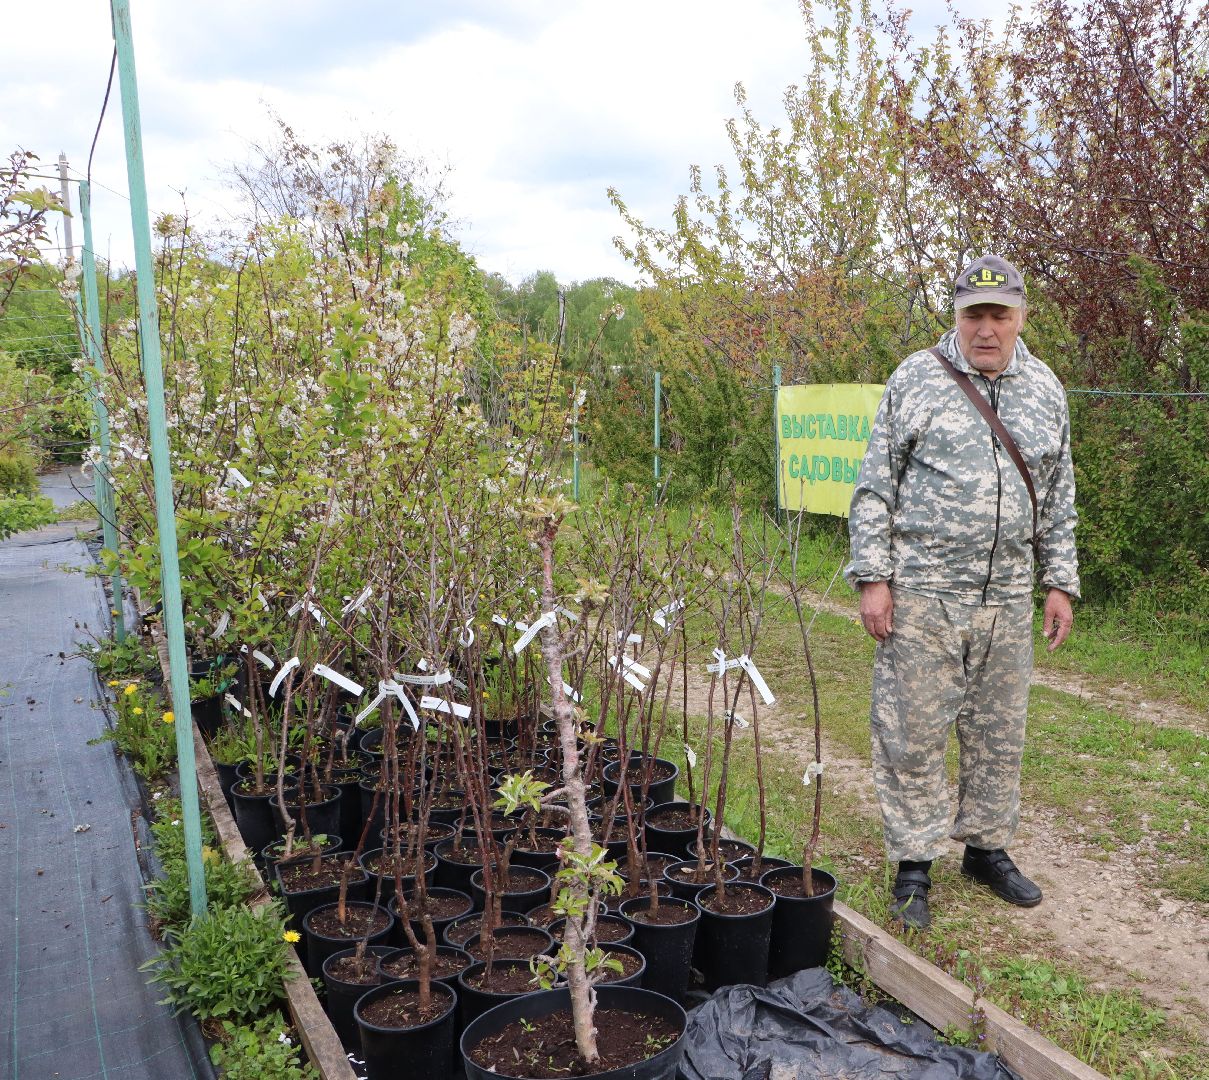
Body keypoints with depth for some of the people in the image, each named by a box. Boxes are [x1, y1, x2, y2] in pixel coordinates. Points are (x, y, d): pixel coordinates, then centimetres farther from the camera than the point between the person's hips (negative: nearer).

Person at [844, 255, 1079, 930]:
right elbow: (876, 486, -3)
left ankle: (988, 846, 32)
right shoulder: (916, 379, -2)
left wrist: (1061, 583, 11)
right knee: (913, 733, 2)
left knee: (1001, 732, 14)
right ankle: (915, 863, 16)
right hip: (921, 594, -4)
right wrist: (873, 576, -9)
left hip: (1008, 599, 4)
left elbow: (1059, 498, 16)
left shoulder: (1046, 389, 10)